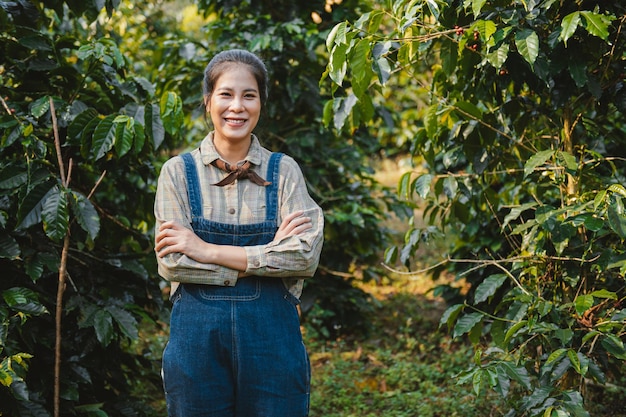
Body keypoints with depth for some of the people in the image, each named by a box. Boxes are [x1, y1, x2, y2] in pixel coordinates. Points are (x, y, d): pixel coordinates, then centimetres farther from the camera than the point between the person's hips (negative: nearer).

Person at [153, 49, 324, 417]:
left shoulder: (284, 170, 3)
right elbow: (172, 264, -8)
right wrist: (270, 252, -12)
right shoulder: (178, 171, 1)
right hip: (197, 334, 0)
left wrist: (208, 250, -13)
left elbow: (307, 255, -10)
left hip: (271, 332, 0)